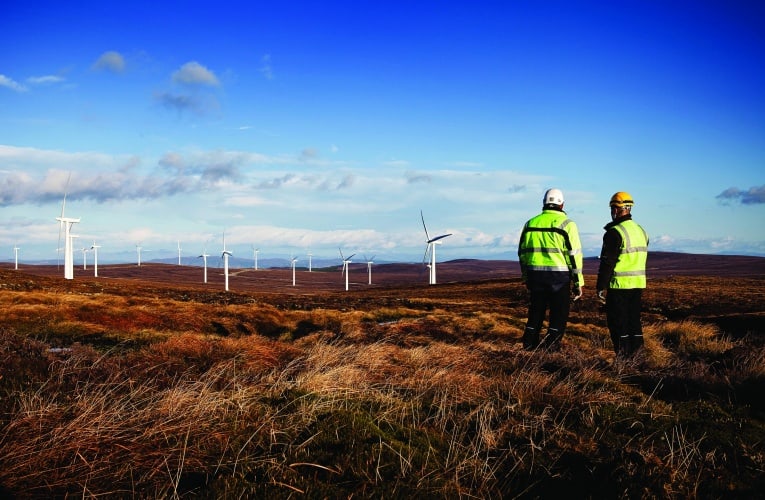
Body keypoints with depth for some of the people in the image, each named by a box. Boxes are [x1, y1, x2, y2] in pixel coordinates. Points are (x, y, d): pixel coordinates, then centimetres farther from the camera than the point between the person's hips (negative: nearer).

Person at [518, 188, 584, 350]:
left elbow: (522, 252, 15)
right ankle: (550, 349, 1)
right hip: (559, 276, -4)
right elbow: (574, 255, -7)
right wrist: (578, 282, -2)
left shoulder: (530, 223, 10)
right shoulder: (566, 224, -4)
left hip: (535, 276, 4)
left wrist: (526, 278, 24)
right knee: (559, 315, 5)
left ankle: (529, 347, 16)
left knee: (535, 313, 15)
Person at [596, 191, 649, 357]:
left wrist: (601, 287, -11)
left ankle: (622, 356, 0)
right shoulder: (641, 231, 12)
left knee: (618, 323, -1)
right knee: (634, 319, 13)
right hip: (638, 283, 8)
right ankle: (635, 352, 16)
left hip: (619, 285, -8)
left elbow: (607, 262, -16)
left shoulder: (614, 232, -15)